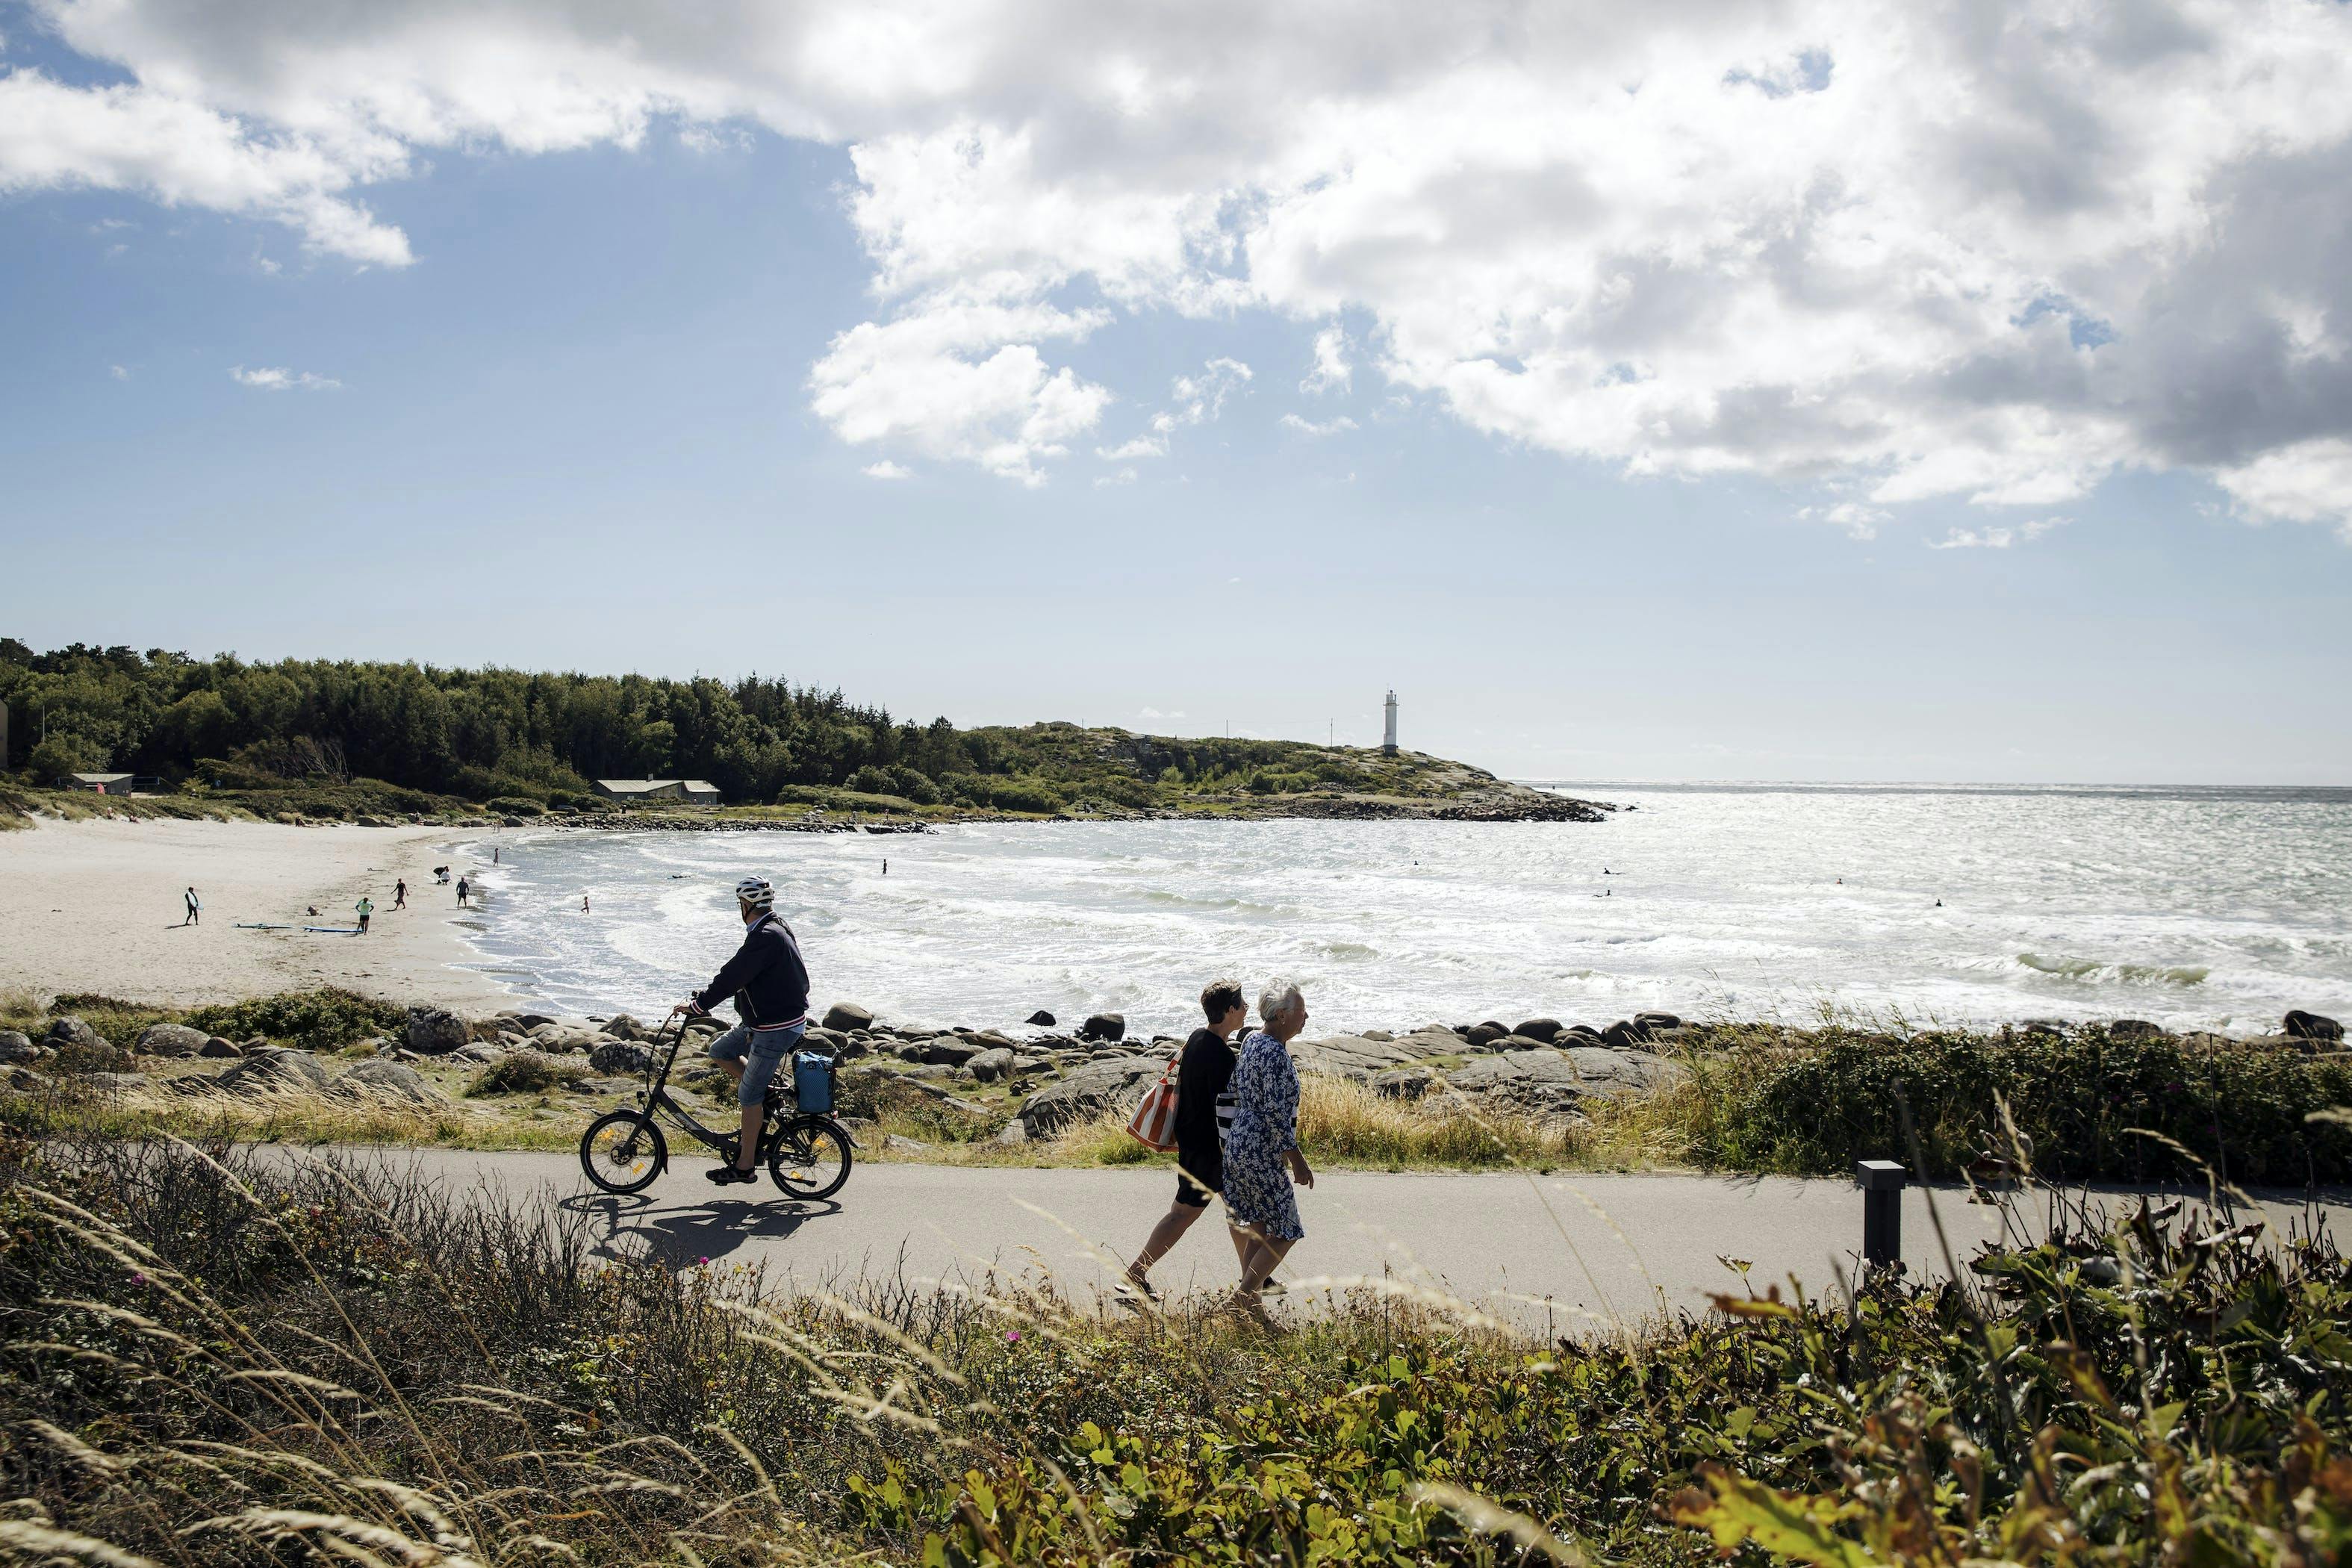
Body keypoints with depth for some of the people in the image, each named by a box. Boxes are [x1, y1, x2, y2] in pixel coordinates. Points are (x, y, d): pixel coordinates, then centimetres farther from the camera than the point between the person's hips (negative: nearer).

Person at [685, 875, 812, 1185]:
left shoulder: (766, 937, -23)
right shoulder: (773, 930, 10)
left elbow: (732, 977, -24)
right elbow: (737, 975, 18)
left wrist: (697, 1005, -16)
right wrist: (704, 996, 15)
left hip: (777, 1028, -10)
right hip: (765, 1020, 10)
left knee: (748, 1095, -2)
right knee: (719, 1051, 19)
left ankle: (744, 1166, 6)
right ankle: (765, 1098, 20)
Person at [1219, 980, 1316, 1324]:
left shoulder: (1252, 1039, 7)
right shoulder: (1275, 1054, -22)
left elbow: (1233, 1090, 17)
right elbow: (1275, 1115, -24)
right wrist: (1297, 1160, -18)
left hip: (1239, 1144, 10)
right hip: (1262, 1154, -10)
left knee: (1260, 1229, 17)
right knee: (1284, 1232, 2)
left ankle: (1249, 1299, 23)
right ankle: (1246, 1293, 4)